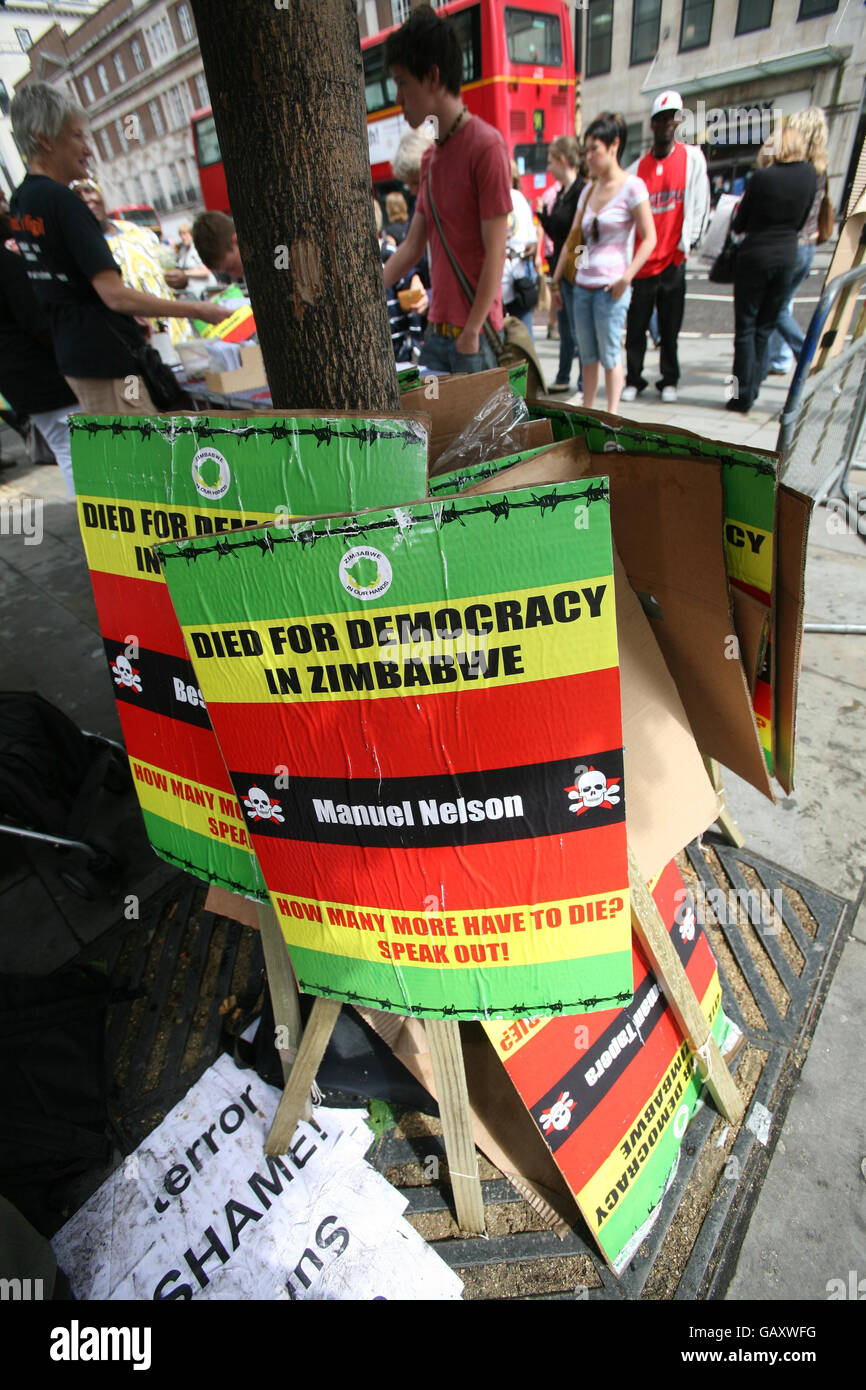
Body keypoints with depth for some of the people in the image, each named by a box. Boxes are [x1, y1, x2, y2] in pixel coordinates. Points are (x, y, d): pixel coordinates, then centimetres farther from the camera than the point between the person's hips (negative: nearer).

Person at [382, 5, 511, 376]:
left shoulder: (486, 145, -8)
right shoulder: (430, 157, 17)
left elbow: (495, 253, -13)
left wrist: (472, 332, -16)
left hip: (474, 333, -8)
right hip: (436, 330, 8)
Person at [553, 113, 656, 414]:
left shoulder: (632, 186, -4)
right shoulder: (588, 191, 15)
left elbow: (649, 238, -7)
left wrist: (626, 277, -17)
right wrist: (556, 278, 12)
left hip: (610, 287, -6)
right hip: (583, 285, 6)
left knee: (609, 355, -3)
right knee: (588, 356, 10)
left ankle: (612, 415, 5)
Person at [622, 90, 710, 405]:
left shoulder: (692, 157, 5)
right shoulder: (638, 167, 7)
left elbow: (699, 202, 6)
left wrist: (689, 240, -2)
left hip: (672, 260, -1)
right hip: (642, 260, 1)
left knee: (670, 327, 3)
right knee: (636, 327, 0)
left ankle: (669, 380, 13)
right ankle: (633, 379, 13)